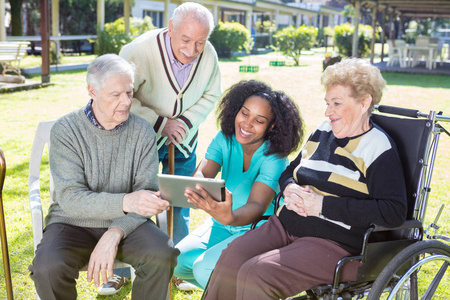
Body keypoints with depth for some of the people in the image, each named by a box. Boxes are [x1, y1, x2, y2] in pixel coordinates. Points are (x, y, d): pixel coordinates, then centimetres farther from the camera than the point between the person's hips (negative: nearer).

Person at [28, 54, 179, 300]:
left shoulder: (143, 131, -4)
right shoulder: (66, 130, -11)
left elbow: (148, 194, -8)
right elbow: (71, 199, -20)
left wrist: (114, 234, -24)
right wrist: (126, 201, -36)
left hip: (125, 223, 2)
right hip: (73, 223, -1)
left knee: (163, 254, -27)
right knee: (48, 266, -32)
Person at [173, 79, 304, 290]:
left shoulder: (274, 158, -21)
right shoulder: (225, 139, -6)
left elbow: (257, 206, -34)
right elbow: (201, 174, -20)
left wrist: (229, 217, -57)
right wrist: (196, 189, -47)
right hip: (221, 225, 6)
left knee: (204, 268, -25)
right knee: (177, 261, -12)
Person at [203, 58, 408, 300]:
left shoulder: (379, 149, -7)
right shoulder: (323, 132, 14)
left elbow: (393, 212, -18)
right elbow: (289, 172, 26)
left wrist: (323, 204, -18)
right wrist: (289, 189, -1)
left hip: (336, 243, -6)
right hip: (287, 225, 7)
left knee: (255, 273, -26)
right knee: (231, 256, -19)